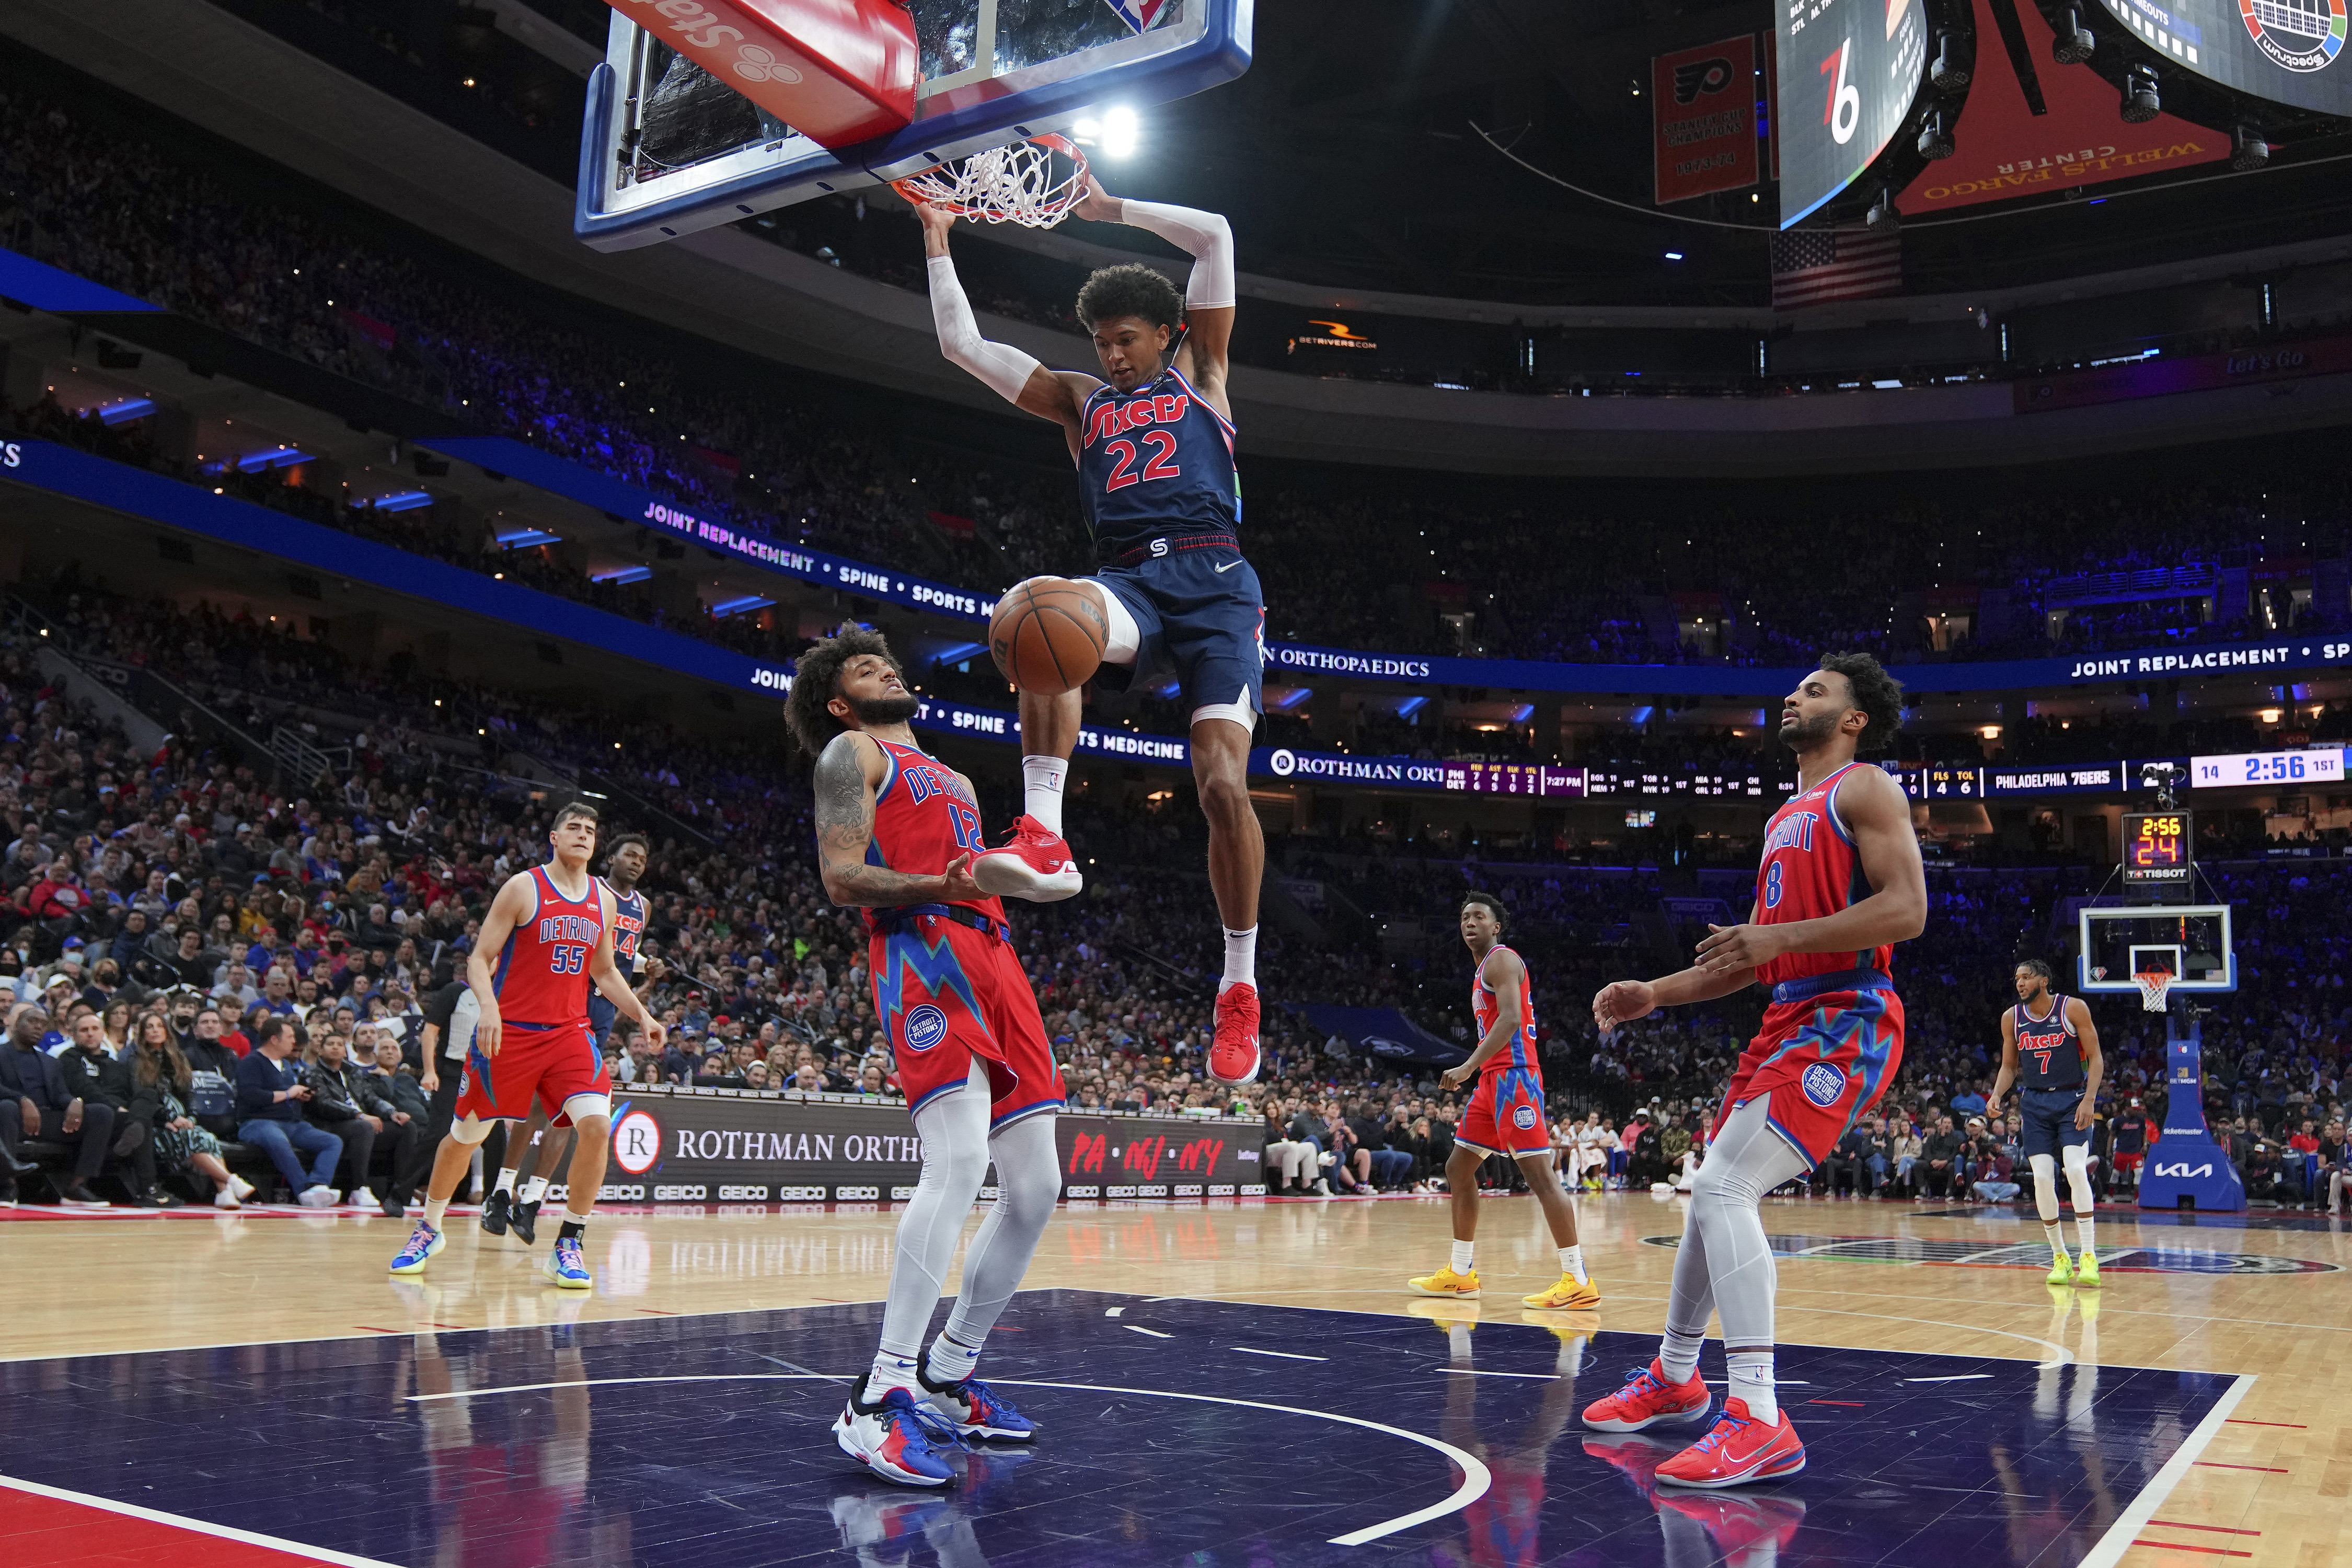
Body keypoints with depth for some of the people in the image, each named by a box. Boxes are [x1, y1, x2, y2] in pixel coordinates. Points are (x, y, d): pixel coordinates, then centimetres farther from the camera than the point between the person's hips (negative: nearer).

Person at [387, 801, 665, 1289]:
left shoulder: (603, 900, 9)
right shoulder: (523, 888, -6)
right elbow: (480, 958, -7)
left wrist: (642, 1015, 8)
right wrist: (488, 1007, -25)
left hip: (569, 1033, 3)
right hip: (509, 1032, -3)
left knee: (597, 1125, -18)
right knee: (465, 1136, 9)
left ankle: (569, 1246, -6)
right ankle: (430, 1229, 35)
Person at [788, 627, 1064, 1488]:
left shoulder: (954, 781, 33)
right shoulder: (851, 752, 11)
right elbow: (842, 877, -4)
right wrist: (944, 886, -20)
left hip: (995, 960, 8)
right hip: (923, 953, -8)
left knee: (1034, 1188, 3)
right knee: (960, 1157, -27)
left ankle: (947, 1381, 15)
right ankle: (880, 1399, -27)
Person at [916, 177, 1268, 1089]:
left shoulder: (1198, 371, 22)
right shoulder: (1080, 400, 28)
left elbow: (1214, 236, 14)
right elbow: (963, 345, 25)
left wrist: (1110, 208, 20)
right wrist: (939, 243, 25)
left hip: (1213, 579, -1)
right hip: (1127, 578, 2)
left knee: (1223, 784, -15)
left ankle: (1240, 988, 0)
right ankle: (1045, 834, -41)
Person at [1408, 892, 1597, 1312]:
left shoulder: (1502, 960, -7)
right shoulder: (1484, 969, 22)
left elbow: (1510, 1019, -21)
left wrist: (1469, 1066, -27)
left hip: (1513, 1075, -11)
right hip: (1493, 1079, 11)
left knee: (1540, 1174, -14)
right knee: (1458, 1168, 14)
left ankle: (1579, 1282, -15)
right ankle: (1461, 1274, 21)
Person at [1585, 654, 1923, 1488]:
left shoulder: (1864, 789, -5)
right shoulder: (1785, 821, 22)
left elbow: (1906, 909, -19)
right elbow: (1752, 957, 25)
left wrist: (1779, 937, -24)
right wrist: (1654, 994, 17)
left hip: (1844, 1023, -10)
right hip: (1788, 1021, 10)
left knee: (1725, 1188, -22)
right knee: (1711, 1192, 16)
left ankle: (1758, 1421, -22)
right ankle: (1674, 1378, 33)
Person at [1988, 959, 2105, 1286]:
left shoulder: (2074, 1008, -7)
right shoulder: (2012, 1018, 3)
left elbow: (2095, 1058, -5)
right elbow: (2009, 1066, 12)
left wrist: (2089, 1101, -15)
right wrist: (1997, 1095, -6)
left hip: (2072, 1100, -3)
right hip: (2035, 1103, 3)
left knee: (2076, 1170, -19)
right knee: (2042, 1179, -6)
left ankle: (2089, 1256, -13)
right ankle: (2060, 1257, 8)